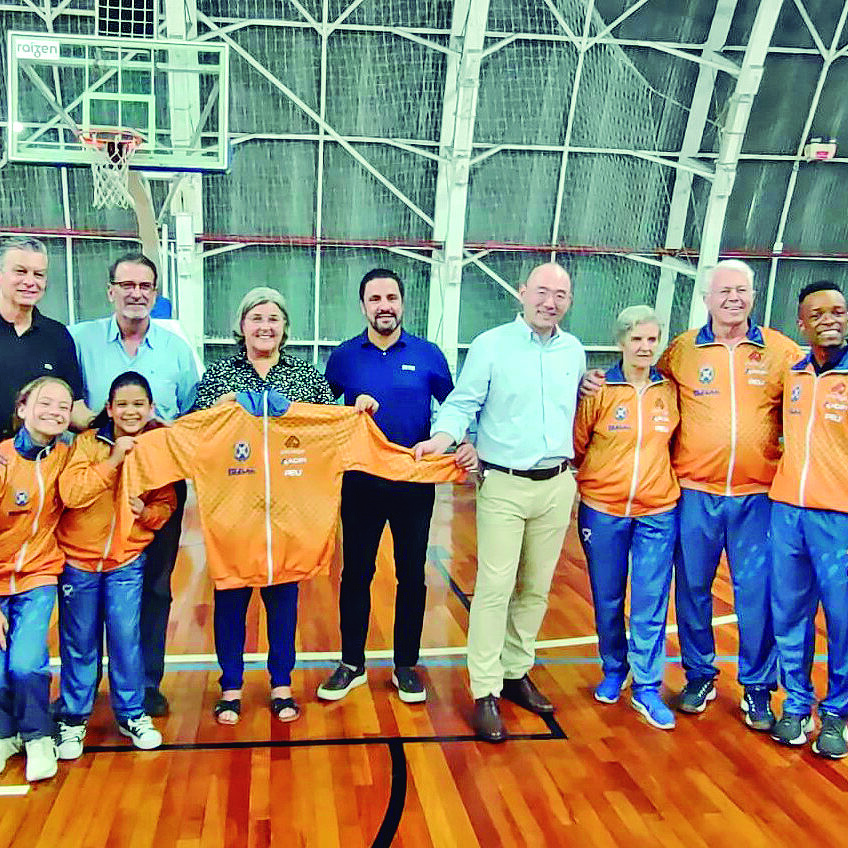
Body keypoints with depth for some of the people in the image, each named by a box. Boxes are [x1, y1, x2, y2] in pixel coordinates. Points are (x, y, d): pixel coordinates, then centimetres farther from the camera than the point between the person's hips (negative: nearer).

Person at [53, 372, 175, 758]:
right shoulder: (88, 442, -9)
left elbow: (166, 504, 6)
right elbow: (70, 494, -22)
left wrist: (147, 512, -15)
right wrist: (113, 460, -27)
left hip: (127, 560, 1)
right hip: (78, 557, -1)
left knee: (126, 639, 3)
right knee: (78, 643, 10)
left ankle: (131, 714, 23)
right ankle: (73, 718, 27)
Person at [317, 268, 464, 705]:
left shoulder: (428, 355, -1)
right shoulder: (343, 356, 1)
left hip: (414, 482, 0)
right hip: (360, 481, 1)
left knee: (412, 575, 9)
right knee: (355, 573, 9)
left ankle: (406, 666, 25)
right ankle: (352, 664, 26)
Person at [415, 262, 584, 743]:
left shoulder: (574, 351, 10)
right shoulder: (491, 345, -4)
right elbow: (462, 404, -7)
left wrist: (572, 473, 14)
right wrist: (443, 436, -27)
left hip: (558, 485, 5)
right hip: (504, 486, -4)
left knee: (537, 588, 12)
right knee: (495, 588, -6)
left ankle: (517, 672, 27)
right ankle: (486, 693, 3)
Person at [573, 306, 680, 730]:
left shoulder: (671, 392, 1)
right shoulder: (599, 391, -6)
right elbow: (577, 445, 1)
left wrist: (659, 479, 6)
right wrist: (592, 479, 2)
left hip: (657, 511, 1)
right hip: (602, 510, -1)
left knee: (651, 602, 1)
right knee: (607, 599, 11)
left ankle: (646, 688, 13)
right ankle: (613, 671, 32)